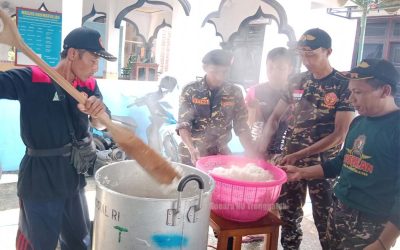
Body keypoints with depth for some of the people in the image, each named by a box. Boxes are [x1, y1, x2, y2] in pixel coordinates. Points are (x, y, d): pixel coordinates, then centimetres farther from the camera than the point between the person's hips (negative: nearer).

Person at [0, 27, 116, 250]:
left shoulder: (89, 85, 0)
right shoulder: (31, 79, -15)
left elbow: (102, 125, -4)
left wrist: (97, 112, -27)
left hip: (74, 177, 5)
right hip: (40, 179, -5)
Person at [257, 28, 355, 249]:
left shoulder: (344, 85, -9)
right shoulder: (296, 82, 4)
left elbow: (340, 134, -13)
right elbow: (275, 117, 8)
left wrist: (299, 155, -19)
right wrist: (260, 149, -7)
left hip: (324, 164, -4)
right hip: (290, 160, 4)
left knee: (325, 220, 7)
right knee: (287, 214, 14)